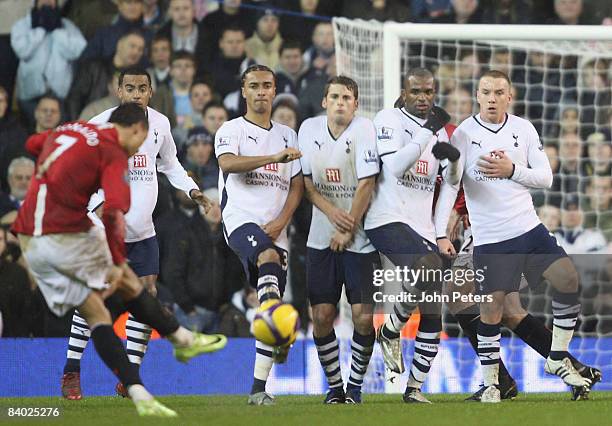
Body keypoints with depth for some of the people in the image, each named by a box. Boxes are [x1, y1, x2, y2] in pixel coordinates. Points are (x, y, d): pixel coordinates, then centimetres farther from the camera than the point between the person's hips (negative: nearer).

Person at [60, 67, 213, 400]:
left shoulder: (159, 123, 6)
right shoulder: (100, 126, -10)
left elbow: (169, 163, 23)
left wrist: (191, 189, 7)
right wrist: (101, 203, -29)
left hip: (143, 230, 5)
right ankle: (71, 372, 4)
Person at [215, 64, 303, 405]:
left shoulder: (287, 135, 21)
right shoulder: (232, 130, 7)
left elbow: (297, 186, 15)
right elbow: (228, 163, -15)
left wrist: (280, 222, -2)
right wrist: (276, 158, -24)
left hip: (275, 230, 5)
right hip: (241, 219, -5)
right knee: (268, 256, -38)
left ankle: (259, 387, 1)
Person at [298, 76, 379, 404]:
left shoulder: (363, 130, -11)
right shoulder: (309, 129, 2)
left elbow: (366, 185, -13)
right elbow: (304, 180, 5)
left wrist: (347, 231, -12)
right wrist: (331, 210, -11)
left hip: (360, 239, -3)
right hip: (321, 238, 3)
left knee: (363, 315, -7)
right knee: (321, 315, -1)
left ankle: (355, 385, 10)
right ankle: (334, 386, 13)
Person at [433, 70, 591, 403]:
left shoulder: (524, 129, 4)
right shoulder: (464, 134, -7)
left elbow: (545, 177, 4)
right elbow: (449, 185, -13)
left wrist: (512, 170, -14)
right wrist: (441, 234, -21)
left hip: (529, 228, 4)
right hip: (489, 238, -3)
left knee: (568, 279, -9)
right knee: (491, 306, -4)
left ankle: (558, 359, 6)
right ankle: (490, 382, 10)